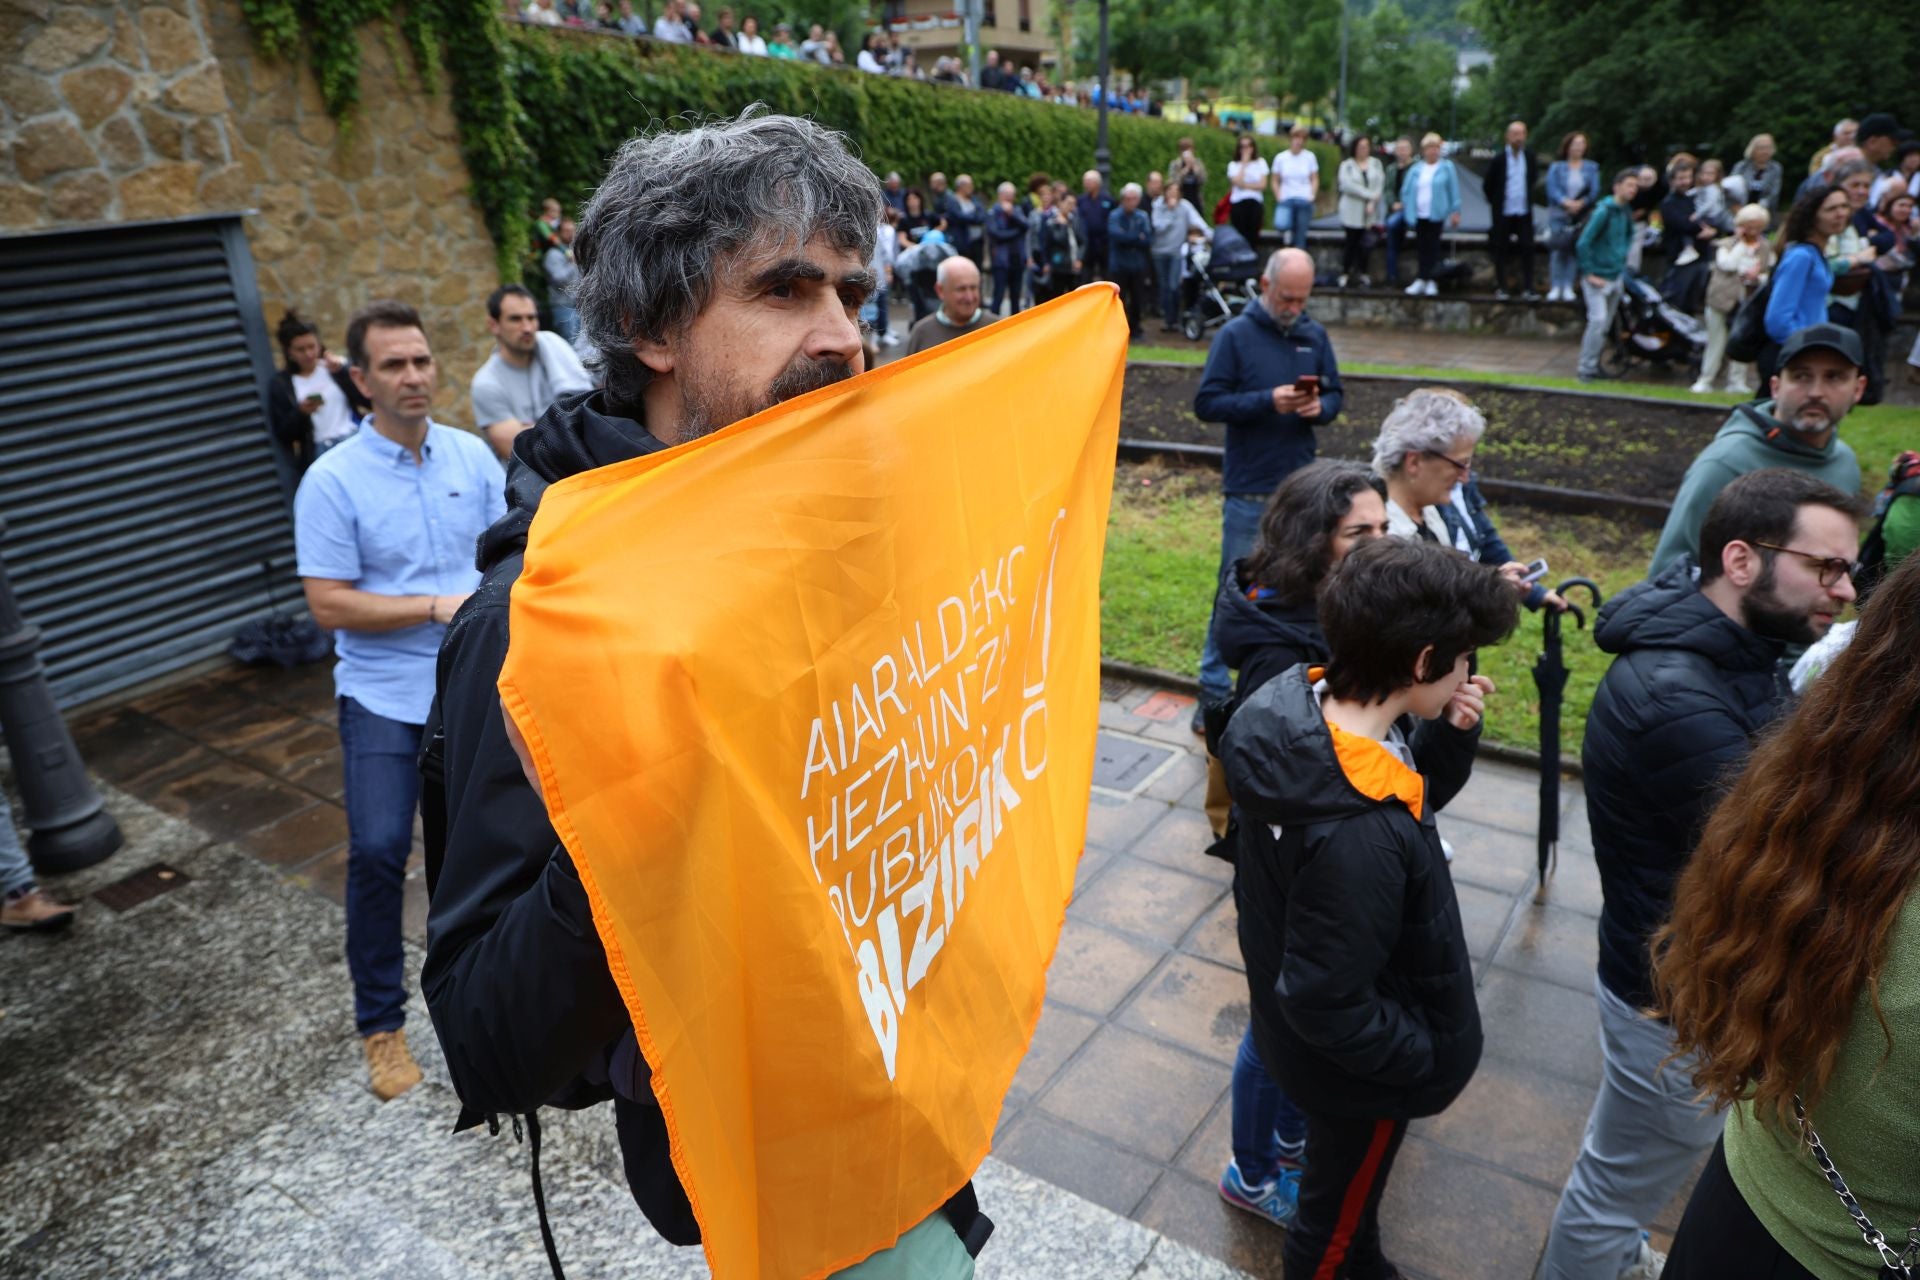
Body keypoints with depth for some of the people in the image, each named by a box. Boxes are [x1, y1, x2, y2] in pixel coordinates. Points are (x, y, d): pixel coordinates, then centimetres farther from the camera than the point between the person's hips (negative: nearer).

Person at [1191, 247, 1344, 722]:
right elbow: (1206, 403, -10)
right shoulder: (1235, 334, -6)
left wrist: (1320, 407, -11)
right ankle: (1214, 693, 11)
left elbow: (1335, 394, 13)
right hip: (1249, 491, -4)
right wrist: (1268, 401, -22)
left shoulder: (1315, 335, 7)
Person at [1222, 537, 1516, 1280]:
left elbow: (1413, 791, 3)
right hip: (1353, 1067, -8)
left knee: (1345, 1182, 35)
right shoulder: (1358, 835, -42)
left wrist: (1451, 733, -16)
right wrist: (1431, 1059, -15)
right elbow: (1327, 1005, -31)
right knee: (1336, 1213, 24)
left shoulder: (1310, 702, -16)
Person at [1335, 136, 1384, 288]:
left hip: (1370, 212, 2)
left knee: (1363, 244, -5)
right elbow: (1347, 185, -11)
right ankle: (1345, 273, 8)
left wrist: (1372, 202, -12)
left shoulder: (1376, 164, 11)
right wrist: (1369, 195, -12)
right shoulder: (1347, 165, 3)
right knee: (1351, 242, -1)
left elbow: (1380, 184, 3)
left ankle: (1362, 274, 2)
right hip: (1352, 211, -2)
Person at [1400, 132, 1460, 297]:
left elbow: (1453, 190, 1)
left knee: (1432, 247, -3)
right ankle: (1428, 281, 11)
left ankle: (1424, 279, 0)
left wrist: (1455, 211, -3)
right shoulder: (1415, 170, 9)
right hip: (1419, 216, 3)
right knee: (1422, 248, 4)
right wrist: (1409, 212, 4)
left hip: (1436, 215, -3)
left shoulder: (1446, 167, 1)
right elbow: (1406, 192, 12)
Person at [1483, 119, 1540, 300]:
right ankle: (1500, 288, 12)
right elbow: (1487, 185, 2)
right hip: (1503, 212, -3)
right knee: (1501, 250, 4)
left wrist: (1528, 199, 14)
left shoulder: (1529, 157, 3)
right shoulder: (1499, 158, -7)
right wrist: (1496, 202, 7)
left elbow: (1531, 180, 18)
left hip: (1524, 212, 3)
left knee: (1527, 250, -2)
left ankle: (1527, 290, 0)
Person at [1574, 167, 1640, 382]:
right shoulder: (1603, 211, -16)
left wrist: (1622, 258, 18)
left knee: (1606, 324, 11)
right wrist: (1589, 274, -17)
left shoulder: (1626, 211, 8)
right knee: (1598, 319, -17)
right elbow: (1582, 244, -19)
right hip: (1597, 278, -8)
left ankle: (1594, 364, 22)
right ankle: (1587, 368, -8)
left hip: (1616, 277, 8)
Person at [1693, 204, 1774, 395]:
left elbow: (1771, 277, 6)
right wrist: (1740, 243, -10)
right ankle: (1705, 380, 9)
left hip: (1748, 303, 2)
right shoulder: (1726, 245, 2)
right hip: (1722, 300, -2)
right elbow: (1727, 265, -17)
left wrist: (1757, 278, -15)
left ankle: (1737, 381, 9)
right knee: (1716, 341, 4)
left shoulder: (1766, 249, 8)